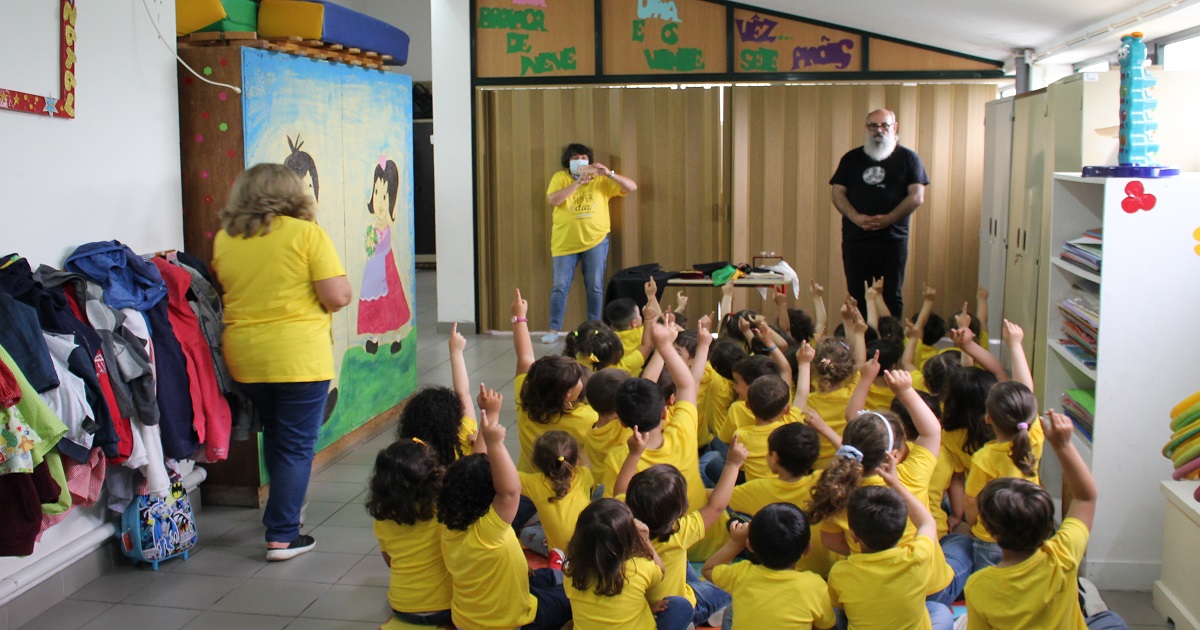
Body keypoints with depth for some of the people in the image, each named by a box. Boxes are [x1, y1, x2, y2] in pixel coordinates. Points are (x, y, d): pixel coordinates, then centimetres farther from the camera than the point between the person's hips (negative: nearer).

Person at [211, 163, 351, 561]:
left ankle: (282, 515, 37)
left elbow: (225, 291, 15)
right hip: (299, 356, -5)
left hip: (243, 357, 5)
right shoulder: (306, 233, -10)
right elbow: (338, 297, -13)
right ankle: (282, 536, 8)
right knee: (296, 446, 6)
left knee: (274, 435, 25)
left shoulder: (224, 238, 3)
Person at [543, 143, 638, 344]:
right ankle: (553, 330, 6)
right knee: (560, 286, 0)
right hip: (565, 242, -1)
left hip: (595, 240, 1)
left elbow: (631, 187, -5)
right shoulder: (560, 177, 1)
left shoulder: (600, 180, 2)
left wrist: (609, 174, -20)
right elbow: (552, 200, -17)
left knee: (595, 287, 4)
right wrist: (577, 183, -22)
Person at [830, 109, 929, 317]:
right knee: (857, 297, 2)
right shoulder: (851, 158, 12)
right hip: (855, 238, 2)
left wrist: (888, 219, -14)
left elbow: (917, 197, -1)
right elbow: (838, 194, 6)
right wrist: (856, 217, -12)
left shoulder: (907, 158, 6)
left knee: (892, 297, 1)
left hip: (893, 239, -2)